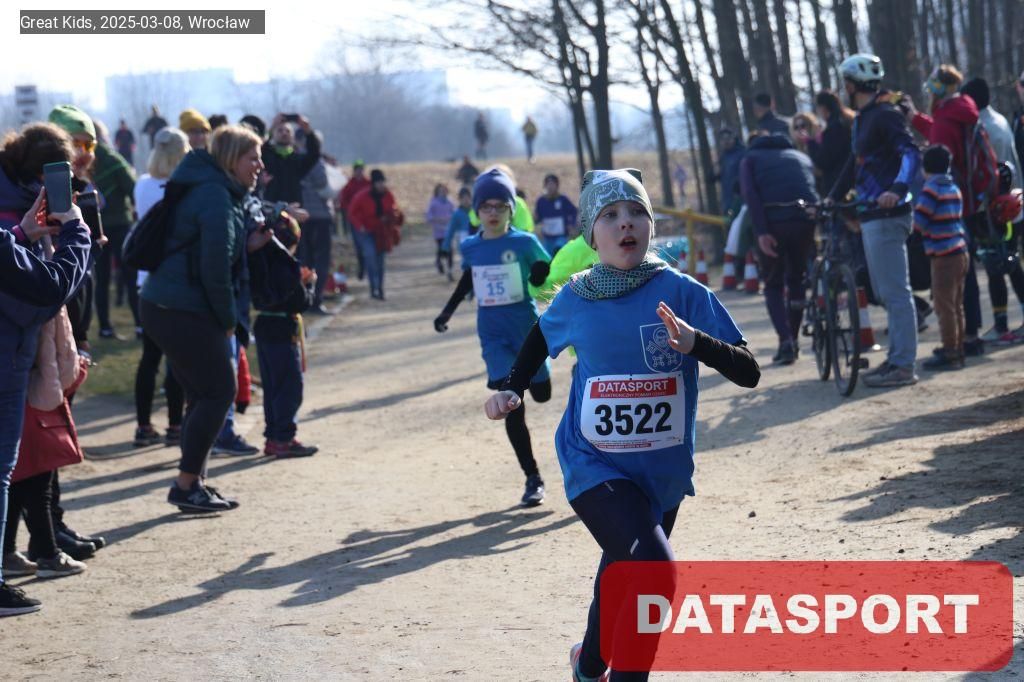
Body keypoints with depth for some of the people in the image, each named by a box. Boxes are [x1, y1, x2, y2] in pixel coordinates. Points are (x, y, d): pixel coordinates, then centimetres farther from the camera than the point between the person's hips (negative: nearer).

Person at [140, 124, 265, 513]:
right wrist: (228, 318, -10)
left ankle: (194, 483, 18)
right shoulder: (216, 196, -15)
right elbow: (215, 266, -20)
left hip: (165, 306, 10)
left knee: (203, 395, 14)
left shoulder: (210, 190, 17)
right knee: (218, 392, -4)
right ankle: (186, 486, 0)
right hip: (183, 312, -10)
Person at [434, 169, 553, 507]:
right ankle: (532, 479, -1)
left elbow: (546, 281, -1)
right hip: (494, 336, 1)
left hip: (527, 330, -1)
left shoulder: (525, 243, -9)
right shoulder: (470, 247, 1)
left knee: (541, 394, 13)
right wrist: (447, 313, 23)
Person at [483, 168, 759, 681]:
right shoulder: (576, 299, -7)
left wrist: (696, 342, -32)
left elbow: (748, 373, -15)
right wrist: (511, 389, 5)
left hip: (663, 470, 2)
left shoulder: (680, 292, -12)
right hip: (595, 466, -2)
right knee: (652, 569, -25)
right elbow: (541, 336, 18)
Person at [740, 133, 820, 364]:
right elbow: (816, 190, 19)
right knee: (797, 280, 23)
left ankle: (785, 341, -4)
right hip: (807, 219, 2)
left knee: (773, 285, 13)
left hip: (773, 222, -2)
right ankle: (794, 339, 24)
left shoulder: (750, 159, 19)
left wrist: (761, 231, -9)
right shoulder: (801, 157, 30)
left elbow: (750, 194, 0)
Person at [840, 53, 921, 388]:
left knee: (895, 292, -9)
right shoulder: (864, 118, 19)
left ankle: (903, 366, -7)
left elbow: (911, 154, -21)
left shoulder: (886, 115, -11)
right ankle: (895, 357, 21)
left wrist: (897, 189, -35)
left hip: (887, 215, -11)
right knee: (885, 292, 14)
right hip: (871, 215, 11)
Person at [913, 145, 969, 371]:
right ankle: (957, 350, 20)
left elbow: (920, 221, -16)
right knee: (956, 305, 14)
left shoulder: (931, 188, -11)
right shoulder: (953, 188, 14)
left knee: (944, 306, -5)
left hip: (944, 256, -8)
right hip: (960, 252, 8)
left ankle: (950, 354, -4)